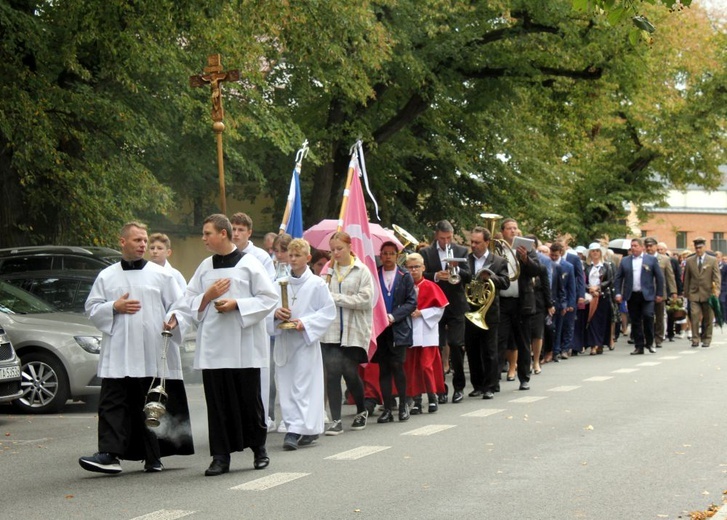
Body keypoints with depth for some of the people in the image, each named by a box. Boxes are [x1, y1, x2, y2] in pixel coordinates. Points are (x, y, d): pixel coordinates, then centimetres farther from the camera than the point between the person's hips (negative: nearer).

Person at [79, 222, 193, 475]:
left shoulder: (161, 275, 7)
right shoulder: (106, 276, 11)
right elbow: (92, 308, 10)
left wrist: (174, 320, -15)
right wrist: (114, 307, -7)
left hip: (153, 353, 0)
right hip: (118, 353, 1)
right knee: (112, 404, -8)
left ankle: (153, 456, 16)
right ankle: (109, 454, -11)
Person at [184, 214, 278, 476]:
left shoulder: (249, 264, -2)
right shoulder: (205, 267, 13)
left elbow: (269, 298, -5)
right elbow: (189, 302, 15)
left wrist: (236, 304, -15)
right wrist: (208, 296, -4)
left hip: (244, 345, -4)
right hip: (212, 345, 4)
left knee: (249, 399, 3)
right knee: (217, 403, 2)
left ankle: (259, 449, 20)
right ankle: (220, 457, 7)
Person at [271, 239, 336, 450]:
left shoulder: (316, 284, -4)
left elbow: (329, 311, -4)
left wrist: (305, 322, -15)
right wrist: (276, 312, -8)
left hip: (306, 340, -5)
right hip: (284, 339, 5)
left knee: (302, 385, -8)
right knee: (285, 384, 4)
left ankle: (296, 430, -11)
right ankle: (310, 428, 13)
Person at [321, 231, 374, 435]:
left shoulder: (361, 271, -1)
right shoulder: (329, 271, 8)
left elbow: (365, 300, -11)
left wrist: (336, 297, -11)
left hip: (354, 330, -2)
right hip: (331, 330, 3)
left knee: (350, 372, 2)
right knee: (332, 372, -6)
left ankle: (361, 411, 28)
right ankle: (335, 420, -2)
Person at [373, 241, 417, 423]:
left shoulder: (405, 276, 3)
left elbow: (412, 302, -1)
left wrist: (394, 316, -12)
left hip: (399, 328, -2)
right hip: (380, 328, 2)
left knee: (396, 365, -9)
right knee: (383, 368, 3)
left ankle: (403, 404, 8)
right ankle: (387, 409, 6)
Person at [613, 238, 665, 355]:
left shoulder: (651, 260, 5)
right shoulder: (625, 261, 10)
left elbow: (659, 277, 5)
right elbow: (618, 278, 9)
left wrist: (659, 294, 1)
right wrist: (618, 293, -2)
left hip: (647, 295, -2)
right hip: (632, 296, 2)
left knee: (648, 316, -16)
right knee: (635, 321, 4)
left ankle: (649, 343, 2)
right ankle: (639, 346, 10)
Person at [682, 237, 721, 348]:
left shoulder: (713, 260, 3)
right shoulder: (689, 261, 7)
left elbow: (716, 277, -1)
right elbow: (686, 278, 10)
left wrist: (717, 290, -14)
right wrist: (686, 293, 7)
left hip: (708, 293, 0)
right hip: (694, 294, 0)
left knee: (707, 318, 6)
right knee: (694, 316, -11)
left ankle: (706, 339, 17)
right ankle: (695, 339, -9)